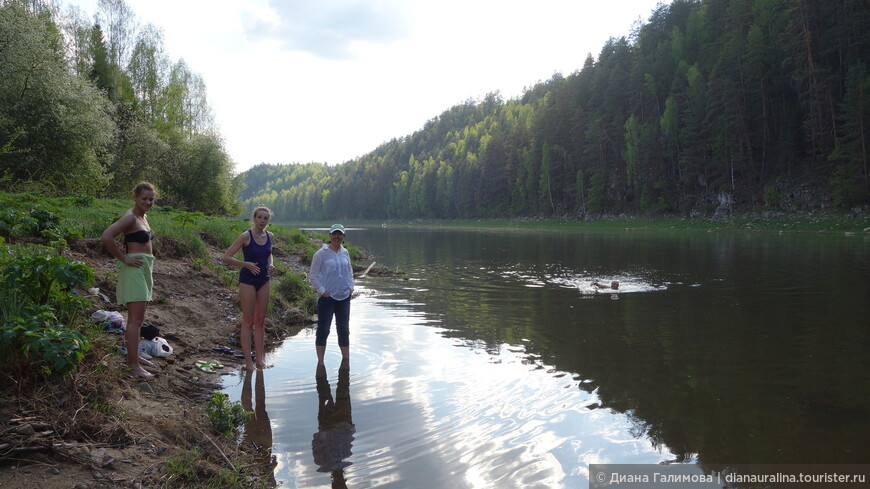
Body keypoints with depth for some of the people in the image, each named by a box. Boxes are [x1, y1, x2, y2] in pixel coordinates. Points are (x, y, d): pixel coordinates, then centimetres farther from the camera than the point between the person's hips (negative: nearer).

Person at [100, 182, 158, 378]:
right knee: (136, 319, -9)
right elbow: (106, 237, -26)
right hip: (134, 270, -9)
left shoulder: (144, 217, 14)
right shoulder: (130, 217, -13)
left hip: (145, 270, 9)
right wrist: (123, 259, -18)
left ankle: (134, 356, 27)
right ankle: (133, 364, -6)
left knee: (137, 318, 17)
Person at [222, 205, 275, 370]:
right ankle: (248, 361, 4)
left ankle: (259, 358, 18)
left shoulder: (269, 236, 4)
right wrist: (246, 264, -20)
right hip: (248, 280, -5)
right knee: (248, 321, -1)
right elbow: (226, 257, -11)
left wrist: (270, 264, 4)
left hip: (264, 280, 6)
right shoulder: (246, 236, -12)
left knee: (260, 320, 10)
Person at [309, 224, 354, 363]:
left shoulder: (345, 253, 9)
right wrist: (322, 291, -11)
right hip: (327, 297, -5)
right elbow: (313, 275, -4)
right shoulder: (321, 253, -6)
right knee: (323, 329, -2)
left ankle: (346, 359, 23)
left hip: (344, 297, 5)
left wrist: (350, 287, 9)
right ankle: (320, 361, 6)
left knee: (344, 329, 12)